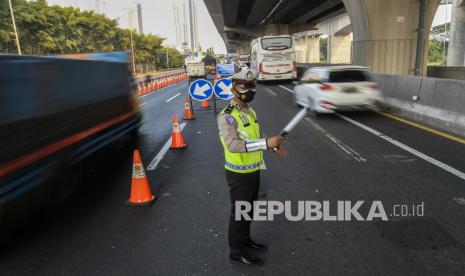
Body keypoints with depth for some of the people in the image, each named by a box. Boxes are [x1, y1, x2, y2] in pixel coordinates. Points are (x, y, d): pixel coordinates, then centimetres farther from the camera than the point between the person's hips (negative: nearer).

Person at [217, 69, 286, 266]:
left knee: (249, 209, 23)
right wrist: (266, 143, -40)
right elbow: (233, 145, -36)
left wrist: (273, 146, 13)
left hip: (253, 171, 8)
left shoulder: (250, 111, 6)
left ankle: (245, 240, 43)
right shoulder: (227, 116, -22)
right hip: (239, 174, -8)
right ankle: (237, 251, 25)